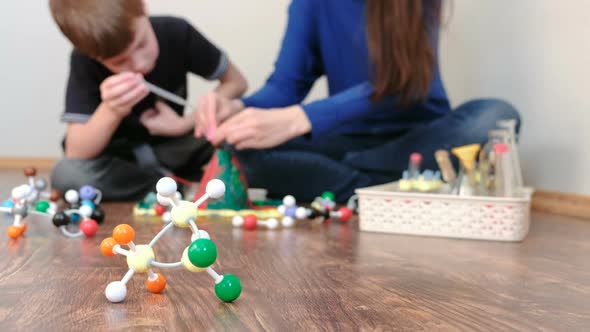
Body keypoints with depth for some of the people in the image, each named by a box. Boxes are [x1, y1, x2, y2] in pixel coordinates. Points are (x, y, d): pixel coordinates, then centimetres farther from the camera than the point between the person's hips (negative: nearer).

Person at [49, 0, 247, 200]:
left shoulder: (175, 33, -21)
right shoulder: (85, 61, -22)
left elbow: (235, 83, -8)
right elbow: (75, 153, -25)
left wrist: (185, 124, -20)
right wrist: (110, 111, -43)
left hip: (170, 147, 0)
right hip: (117, 157, 0)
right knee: (67, 173, -33)